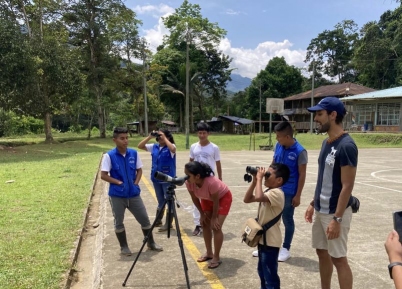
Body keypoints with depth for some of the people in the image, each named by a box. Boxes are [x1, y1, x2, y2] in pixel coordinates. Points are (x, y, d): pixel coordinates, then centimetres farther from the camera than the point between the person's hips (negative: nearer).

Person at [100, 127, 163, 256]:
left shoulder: (134, 153, 1)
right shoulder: (109, 155, -10)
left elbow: (139, 170, 11)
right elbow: (103, 175, -10)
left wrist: (136, 183, -3)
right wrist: (119, 182, -15)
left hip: (134, 194, 3)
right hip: (117, 195, -3)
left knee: (145, 219, 9)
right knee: (119, 222, 9)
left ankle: (151, 242, 27)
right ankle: (124, 247, 27)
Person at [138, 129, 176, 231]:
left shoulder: (170, 147, -8)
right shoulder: (154, 147, 6)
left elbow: (173, 149, -32)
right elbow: (140, 146, 5)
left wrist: (164, 138, -21)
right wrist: (149, 137, -4)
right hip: (156, 179, 6)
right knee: (160, 201, 18)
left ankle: (168, 223, 12)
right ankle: (158, 221, 30)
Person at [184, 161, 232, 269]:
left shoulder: (211, 182, -44)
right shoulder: (189, 182, -28)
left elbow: (216, 201, -28)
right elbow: (195, 199, -10)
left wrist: (214, 218, -16)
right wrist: (202, 214, -2)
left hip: (223, 197, -6)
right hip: (207, 198, 6)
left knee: (216, 227, -11)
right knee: (205, 224, 8)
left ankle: (216, 257, 4)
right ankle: (209, 253, 25)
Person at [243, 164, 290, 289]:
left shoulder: (277, 193, -22)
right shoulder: (268, 191, 8)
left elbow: (258, 197, -39)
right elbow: (247, 199, 8)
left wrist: (259, 178, -26)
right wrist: (254, 182, -1)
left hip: (270, 241, -10)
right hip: (263, 238, 10)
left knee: (270, 275, 2)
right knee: (262, 271, 24)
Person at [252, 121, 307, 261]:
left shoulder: (300, 151, -17)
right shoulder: (278, 146, -1)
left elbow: (302, 175, -12)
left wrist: (298, 195, -12)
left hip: (288, 192, -6)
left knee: (287, 220, 9)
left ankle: (285, 249, 26)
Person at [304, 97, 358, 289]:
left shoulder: (346, 145, -19)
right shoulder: (326, 142, 7)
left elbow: (347, 186, -20)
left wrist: (337, 219, -21)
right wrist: (313, 203, 16)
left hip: (335, 213, -8)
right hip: (321, 210, 8)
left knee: (338, 258, 3)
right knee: (322, 252, 17)